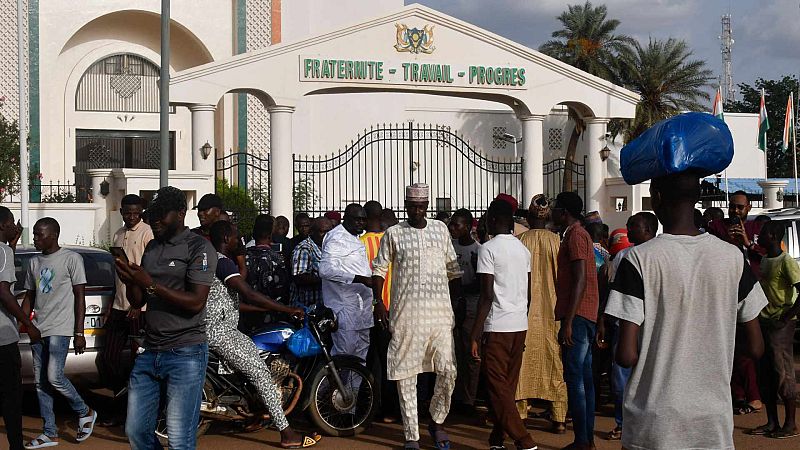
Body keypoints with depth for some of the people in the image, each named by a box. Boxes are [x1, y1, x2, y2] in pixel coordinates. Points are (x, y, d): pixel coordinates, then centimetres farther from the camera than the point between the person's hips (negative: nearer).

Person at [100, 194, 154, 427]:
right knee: (110, 357, 8)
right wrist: (112, 305, 20)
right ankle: (121, 406, 19)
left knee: (138, 359, -2)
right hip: (119, 306, 8)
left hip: (139, 307, -8)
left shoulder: (147, 233, -9)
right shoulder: (119, 234, 15)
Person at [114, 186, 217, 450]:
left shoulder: (199, 248, -7)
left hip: (185, 354, -7)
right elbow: (138, 302, 18)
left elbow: (196, 302, -16)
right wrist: (130, 282, -4)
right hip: (150, 353, 8)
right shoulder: (152, 247, 16)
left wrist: (150, 285, -19)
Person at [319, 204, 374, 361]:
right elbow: (326, 270, -27)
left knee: (362, 350, 13)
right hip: (345, 306, -10)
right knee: (345, 350, -15)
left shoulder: (356, 239, 19)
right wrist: (360, 279, -29)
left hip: (361, 305, 10)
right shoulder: (337, 238, -14)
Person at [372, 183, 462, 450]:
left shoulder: (440, 229, 11)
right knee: (406, 375, 0)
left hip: (440, 311, 2)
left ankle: (437, 421, 19)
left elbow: (453, 268, 17)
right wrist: (379, 303, -2)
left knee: (448, 370, -5)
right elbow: (379, 269, 8)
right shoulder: (393, 234, 5)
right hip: (405, 313, -2)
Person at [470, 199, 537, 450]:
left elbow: (487, 295, -15)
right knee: (509, 385, 12)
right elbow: (528, 292, 14)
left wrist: (476, 335, -13)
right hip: (520, 325, 7)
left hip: (496, 326, -7)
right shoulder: (523, 249, 11)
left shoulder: (488, 249, -9)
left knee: (498, 386, -4)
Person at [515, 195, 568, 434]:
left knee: (523, 361, 8)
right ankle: (559, 418, 4)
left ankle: (520, 413, 10)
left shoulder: (520, 241, -4)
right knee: (555, 361, 5)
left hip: (524, 312, 0)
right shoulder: (556, 241, -4)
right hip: (551, 311, 0)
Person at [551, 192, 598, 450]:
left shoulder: (575, 235, -11)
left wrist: (568, 322, -22)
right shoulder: (580, 234, 20)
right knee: (584, 378, 11)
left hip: (577, 316, -10)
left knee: (575, 379, -10)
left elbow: (580, 280, -19)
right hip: (586, 317, 10)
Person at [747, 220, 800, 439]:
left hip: (780, 325, -9)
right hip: (764, 322, 9)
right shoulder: (764, 261, 13)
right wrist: (760, 317, 14)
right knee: (765, 374, 9)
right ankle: (772, 422, 16)